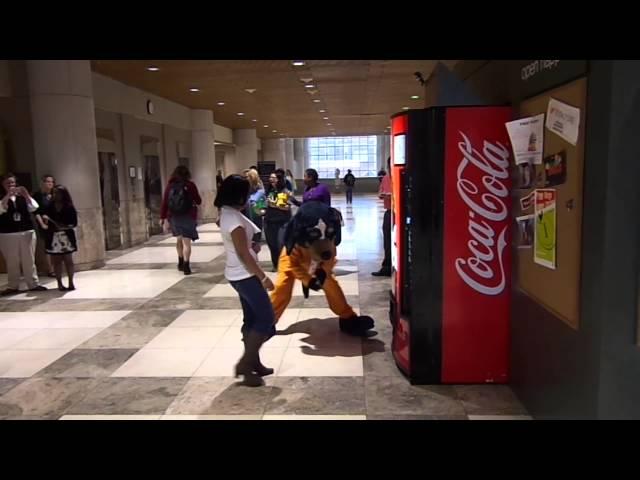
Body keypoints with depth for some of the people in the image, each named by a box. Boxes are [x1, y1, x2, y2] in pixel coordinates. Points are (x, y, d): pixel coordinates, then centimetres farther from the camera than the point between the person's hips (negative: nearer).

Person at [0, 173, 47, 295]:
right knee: (12, 262, 4)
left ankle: (34, 284, 13)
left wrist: (26, 194, -19)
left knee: (29, 260, 6)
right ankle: (13, 286, 12)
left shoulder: (22, 197, 8)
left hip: (27, 231, 1)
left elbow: (34, 208, -6)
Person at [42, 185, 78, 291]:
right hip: (53, 237, 2)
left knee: (68, 260, 2)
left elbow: (74, 223, -3)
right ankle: (59, 283, 11)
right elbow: (46, 222, 6)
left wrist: (67, 226, -20)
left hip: (67, 236, -2)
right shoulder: (50, 207, 4)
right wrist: (44, 220, -16)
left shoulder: (69, 207, -2)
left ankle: (71, 283, 10)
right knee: (57, 261, 5)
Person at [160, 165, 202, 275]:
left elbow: (164, 203, -1)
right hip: (188, 217, -4)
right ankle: (186, 265, -10)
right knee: (186, 241, -3)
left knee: (179, 239, 23)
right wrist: (193, 200, 22)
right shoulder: (190, 185, -6)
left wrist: (163, 218, 4)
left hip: (173, 217, 4)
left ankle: (181, 262, 35)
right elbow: (199, 201, 0)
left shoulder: (170, 186, 2)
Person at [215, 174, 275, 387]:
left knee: (252, 319, 16)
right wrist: (263, 277, -19)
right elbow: (243, 253, -23)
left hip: (241, 274, 10)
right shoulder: (234, 218, -22)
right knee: (267, 318, -3)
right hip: (245, 275, -10)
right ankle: (245, 363, 2)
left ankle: (253, 362, 25)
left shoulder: (229, 214, 8)